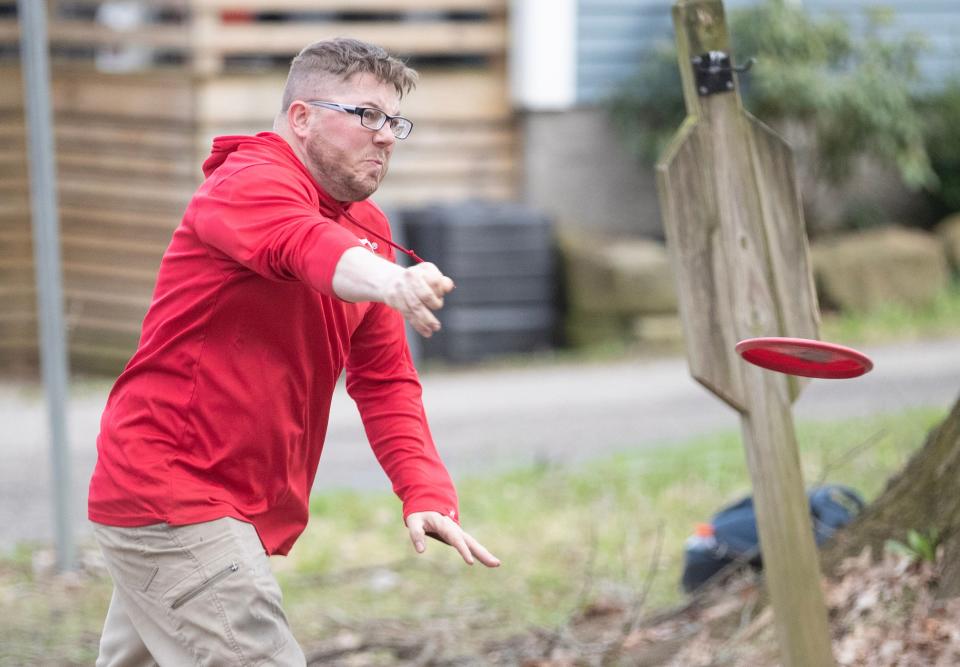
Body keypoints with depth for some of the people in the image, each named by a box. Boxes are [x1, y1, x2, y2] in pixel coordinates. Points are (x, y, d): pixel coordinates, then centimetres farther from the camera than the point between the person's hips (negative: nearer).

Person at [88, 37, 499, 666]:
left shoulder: (369, 228, 13)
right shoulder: (251, 181, -14)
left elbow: (385, 379, 9)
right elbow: (303, 245, -38)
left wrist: (426, 493, -7)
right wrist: (390, 282, -59)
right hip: (169, 499, -9)